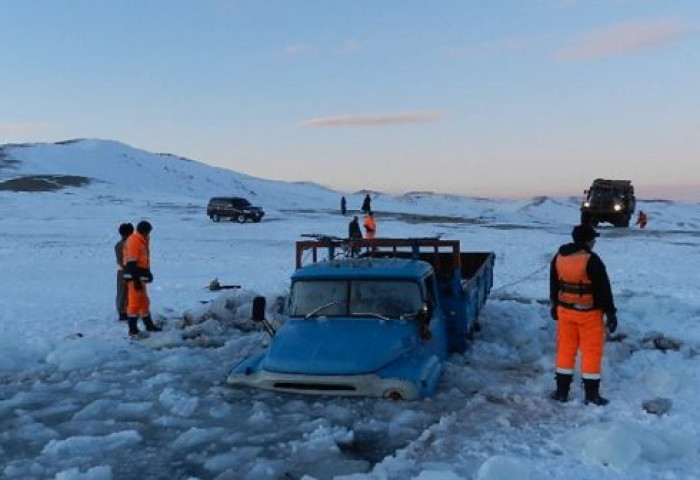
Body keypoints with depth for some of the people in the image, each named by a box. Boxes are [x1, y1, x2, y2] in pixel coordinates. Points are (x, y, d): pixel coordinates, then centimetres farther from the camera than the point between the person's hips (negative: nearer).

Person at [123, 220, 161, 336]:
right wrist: (136, 280, -24)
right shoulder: (134, 241, -16)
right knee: (135, 302, -6)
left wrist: (148, 273, 23)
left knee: (144, 301, 18)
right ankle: (133, 330, -2)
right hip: (134, 277, -10)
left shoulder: (142, 241, 16)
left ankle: (149, 325, 29)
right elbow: (132, 263, -21)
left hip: (140, 277, 10)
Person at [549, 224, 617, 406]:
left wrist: (555, 306, 24)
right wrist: (610, 313, -7)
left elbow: (554, 285, 13)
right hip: (589, 313, -5)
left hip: (565, 310, 6)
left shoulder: (558, 258, 3)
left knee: (566, 349, 13)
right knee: (592, 351, 5)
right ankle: (591, 394, 11)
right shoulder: (591, 260, -17)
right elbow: (603, 289, -14)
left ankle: (561, 391, 18)